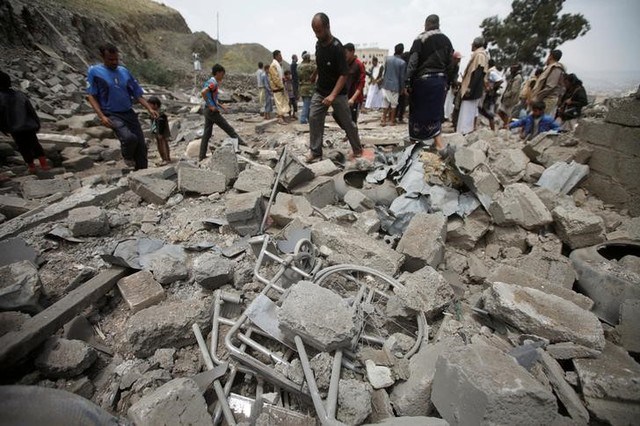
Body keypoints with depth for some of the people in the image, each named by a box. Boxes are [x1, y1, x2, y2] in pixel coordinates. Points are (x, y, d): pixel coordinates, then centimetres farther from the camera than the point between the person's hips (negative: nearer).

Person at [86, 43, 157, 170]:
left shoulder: (124, 71, 9)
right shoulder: (94, 71, -2)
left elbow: (137, 94, 12)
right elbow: (91, 96, -3)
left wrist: (150, 109, -3)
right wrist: (101, 116, -17)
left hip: (129, 113, 5)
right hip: (112, 115, -4)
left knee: (141, 147, -1)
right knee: (129, 138, -31)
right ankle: (127, 157, 3)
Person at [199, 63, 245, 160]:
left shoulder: (212, 82, 16)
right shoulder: (213, 83, -13)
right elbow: (203, 93, -26)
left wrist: (221, 106, 16)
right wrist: (210, 106, -22)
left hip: (208, 111, 9)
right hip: (212, 111, -9)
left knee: (207, 134, 9)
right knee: (228, 128, 2)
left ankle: (202, 156, 11)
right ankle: (240, 143, 12)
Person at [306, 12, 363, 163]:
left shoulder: (337, 47, -20)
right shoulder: (318, 44, 2)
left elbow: (344, 74, -23)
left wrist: (333, 95, -32)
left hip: (338, 93, -6)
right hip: (320, 91, 6)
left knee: (347, 123, 2)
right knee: (314, 119, -6)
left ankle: (358, 150, 18)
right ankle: (315, 152, -1)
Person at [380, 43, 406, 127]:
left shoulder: (388, 59, 2)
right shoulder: (402, 62, -8)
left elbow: (385, 71, 10)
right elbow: (402, 77, -5)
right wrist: (402, 88, 4)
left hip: (386, 84, 3)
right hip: (395, 86, -3)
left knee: (385, 103, 8)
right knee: (393, 104, 8)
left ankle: (383, 120, 6)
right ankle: (392, 120, 12)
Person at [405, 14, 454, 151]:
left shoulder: (421, 38, -2)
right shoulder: (446, 40, 12)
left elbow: (413, 61, -11)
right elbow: (450, 64, 10)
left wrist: (408, 82, -11)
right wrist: (447, 82, 16)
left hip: (422, 79, -4)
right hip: (440, 80, 5)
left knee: (418, 111, 5)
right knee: (435, 111, 10)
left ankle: (415, 140, 13)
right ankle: (438, 142, 3)